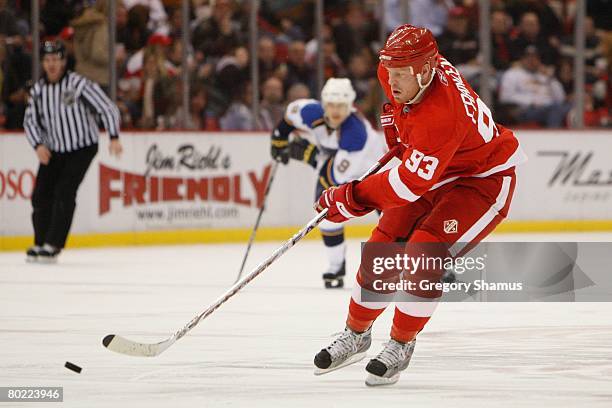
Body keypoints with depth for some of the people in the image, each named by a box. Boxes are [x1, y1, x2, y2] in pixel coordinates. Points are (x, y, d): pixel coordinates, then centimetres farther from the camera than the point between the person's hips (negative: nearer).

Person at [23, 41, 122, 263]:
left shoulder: (80, 84, -16)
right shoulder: (38, 90, 0)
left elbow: (108, 109, -15)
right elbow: (30, 120, 6)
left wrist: (114, 138, -25)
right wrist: (38, 145, -11)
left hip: (82, 148, -5)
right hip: (53, 151, 5)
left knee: (64, 193, -16)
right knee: (41, 195, 0)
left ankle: (53, 245, -12)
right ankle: (40, 243, 16)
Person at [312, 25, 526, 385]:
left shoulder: (441, 115, -39)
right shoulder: (405, 72, -15)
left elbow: (411, 183, -38)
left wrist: (352, 198, -34)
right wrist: (395, 119, 14)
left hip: (484, 180, -9)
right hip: (436, 175, 9)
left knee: (423, 255, -24)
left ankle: (401, 346, -6)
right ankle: (356, 336, 22)